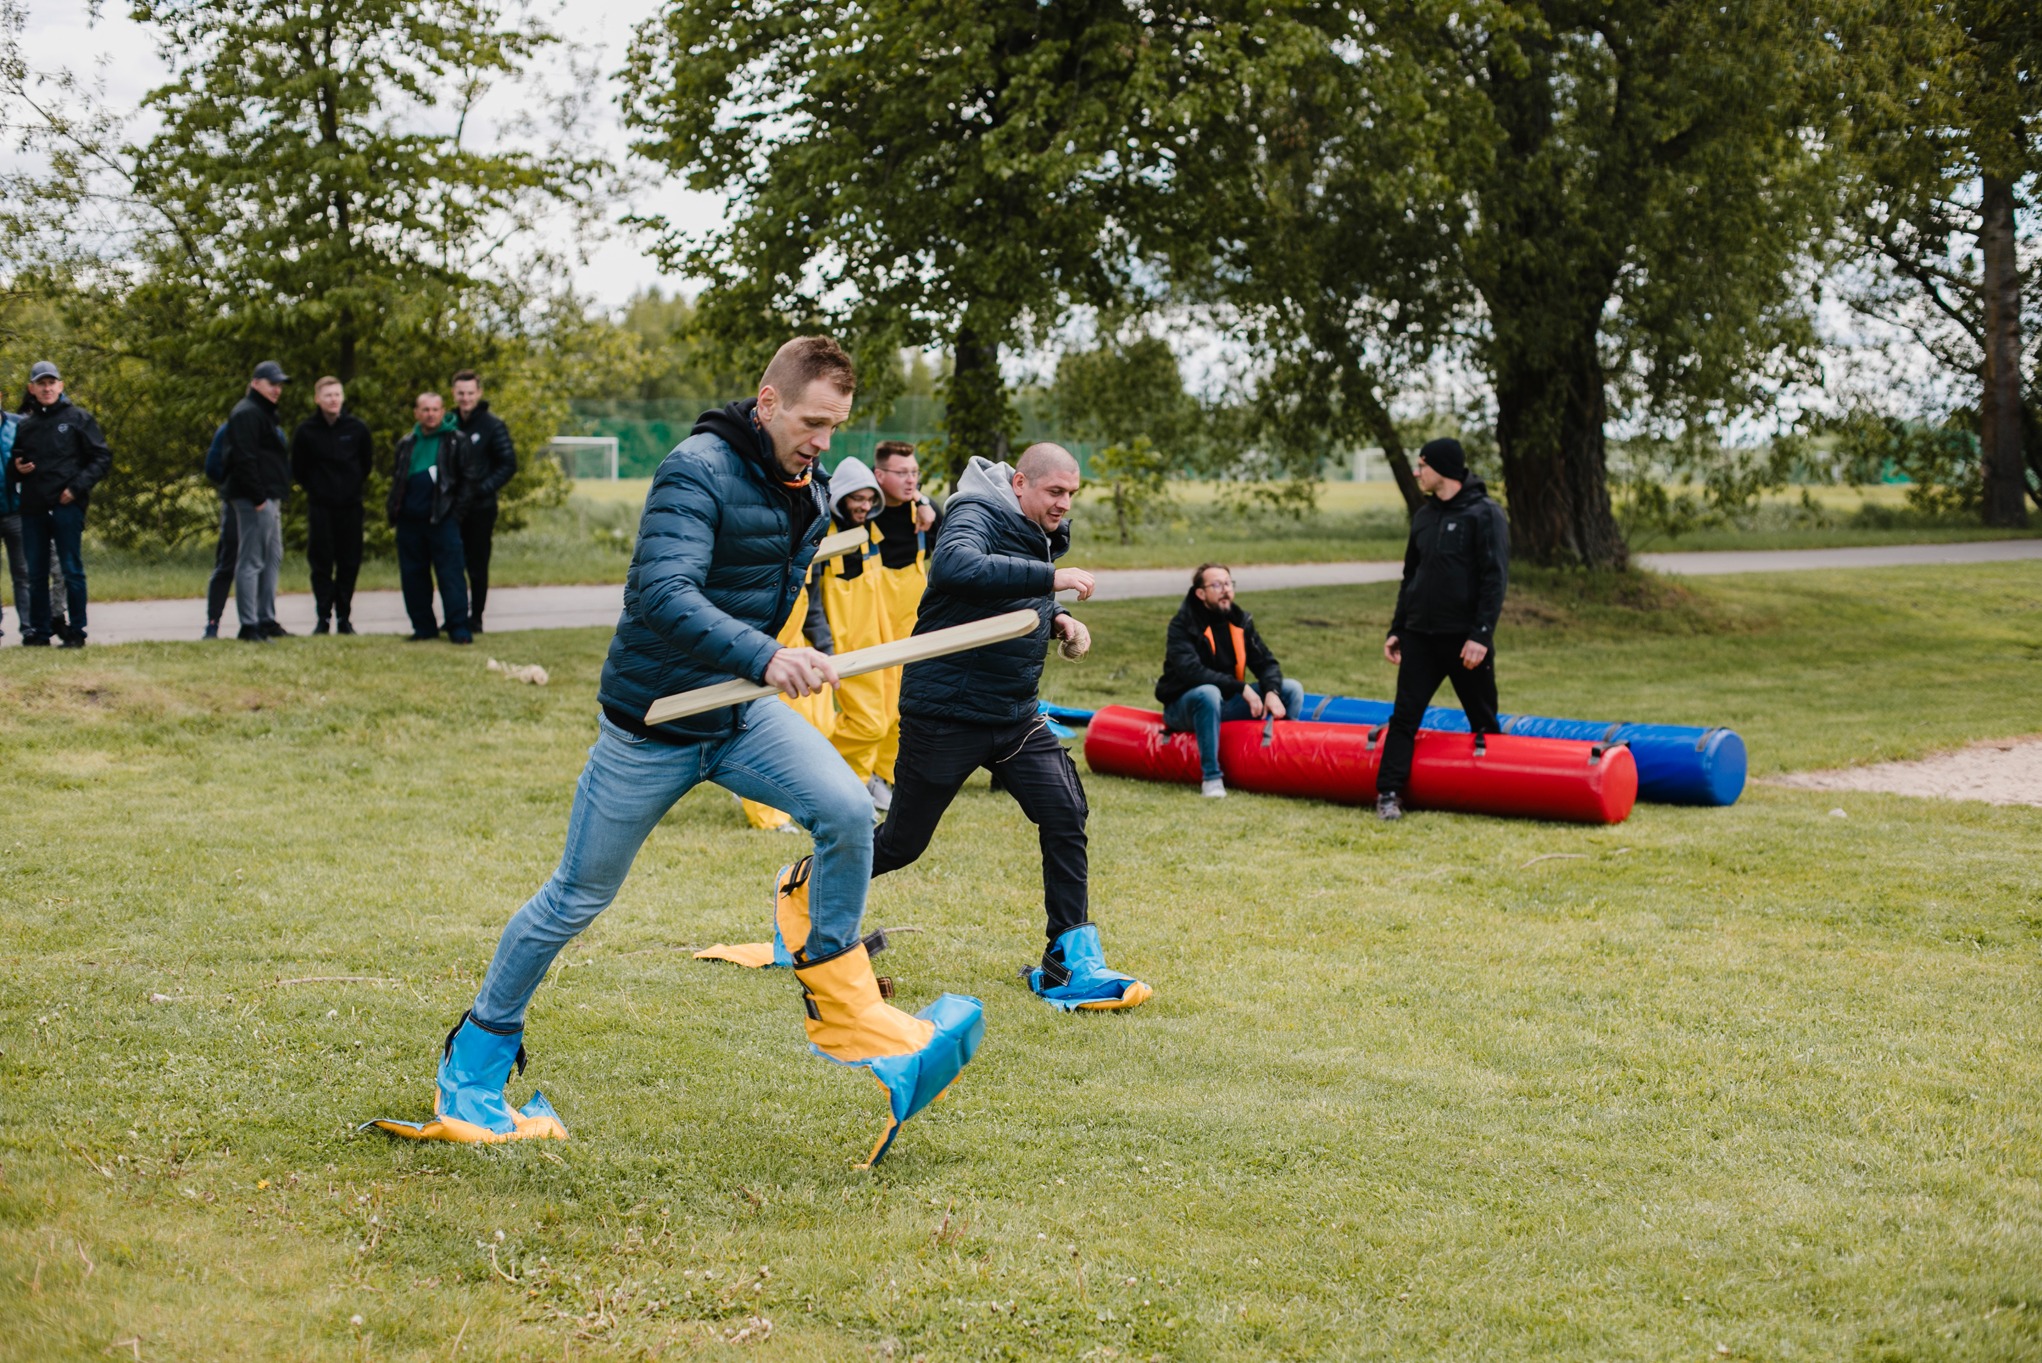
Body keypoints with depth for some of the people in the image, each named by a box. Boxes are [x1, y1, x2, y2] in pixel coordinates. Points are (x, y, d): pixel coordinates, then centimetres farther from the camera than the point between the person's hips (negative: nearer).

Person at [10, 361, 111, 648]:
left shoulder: (78, 418, 3)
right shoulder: (25, 425, 15)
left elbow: (102, 457, 0)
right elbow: (15, 461, 25)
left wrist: (77, 487, -11)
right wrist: (17, 468, 0)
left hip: (67, 507, -4)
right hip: (32, 509, 4)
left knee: (72, 570, -2)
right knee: (36, 573, 7)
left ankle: (76, 632, 3)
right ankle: (39, 631, 14)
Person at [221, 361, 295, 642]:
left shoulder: (265, 414, 21)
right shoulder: (247, 414, -12)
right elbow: (243, 459, -21)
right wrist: (258, 498, -23)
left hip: (270, 499, 11)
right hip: (255, 500, -11)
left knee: (272, 558, 15)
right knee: (251, 561, -9)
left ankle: (267, 620, 21)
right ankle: (249, 626, -10)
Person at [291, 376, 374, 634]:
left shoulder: (357, 428, 0)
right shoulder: (306, 431, -3)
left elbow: (366, 464, 13)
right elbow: (298, 469, 7)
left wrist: (354, 485, 7)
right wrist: (314, 488, 4)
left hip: (351, 506, 1)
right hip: (319, 507, -1)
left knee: (350, 563, 3)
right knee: (321, 563, 0)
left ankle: (344, 617, 12)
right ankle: (323, 617, 5)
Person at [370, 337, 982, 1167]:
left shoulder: (811, 491, 3)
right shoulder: (698, 471, -23)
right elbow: (662, 593, -37)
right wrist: (763, 657, -47)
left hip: (741, 714, 6)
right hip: (651, 723, -6)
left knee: (847, 811, -20)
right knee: (577, 899, 7)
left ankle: (844, 1012, -4)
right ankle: (474, 1061, 27)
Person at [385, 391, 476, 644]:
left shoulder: (456, 441, 2)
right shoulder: (406, 443, 16)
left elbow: (470, 477, 1)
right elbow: (396, 478, 25)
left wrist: (456, 509, -5)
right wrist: (393, 506, 10)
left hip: (442, 519, -5)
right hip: (410, 520, 5)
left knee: (451, 573, -9)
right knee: (413, 576, 6)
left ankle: (458, 627, -8)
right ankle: (423, 626, 14)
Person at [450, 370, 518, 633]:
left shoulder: (493, 425, -5)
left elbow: (508, 465, -6)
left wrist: (480, 489, -16)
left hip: (480, 508, -4)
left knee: (477, 566, 1)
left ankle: (475, 618, 8)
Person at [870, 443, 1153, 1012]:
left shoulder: (1044, 535, 10)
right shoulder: (976, 516, -16)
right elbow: (956, 567, -40)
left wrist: (1057, 620, 5)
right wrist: (1051, 578, -39)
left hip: (1015, 716, 7)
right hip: (945, 714, -7)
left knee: (1065, 814, -10)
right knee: (901, 843, 5)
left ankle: (1070, 965, -5)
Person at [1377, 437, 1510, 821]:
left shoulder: (1485, 514, -7)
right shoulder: (1423, 516, 13)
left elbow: (1495, 579, -12)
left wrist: (1481, 635, -19)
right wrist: (1396, 630, 14)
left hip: (1465, 637, -5)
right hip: (1420, 634, 5)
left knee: (1484, 721, 6)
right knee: (1405, 716, -3)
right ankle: (1389, 792, -3)